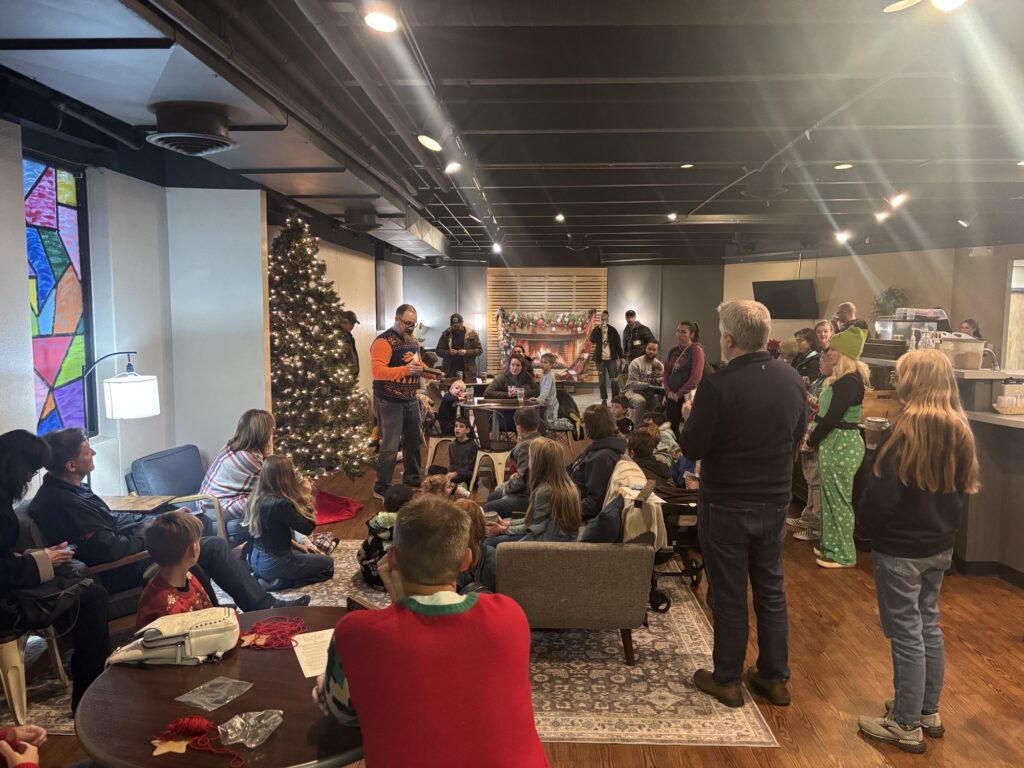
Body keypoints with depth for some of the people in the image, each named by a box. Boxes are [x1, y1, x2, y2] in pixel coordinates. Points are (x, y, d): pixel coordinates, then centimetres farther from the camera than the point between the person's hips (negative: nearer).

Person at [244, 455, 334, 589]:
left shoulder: (259, 498, 1)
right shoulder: (280, 504, -27)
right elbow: (307, 528, -17)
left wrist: (297, 545, 12)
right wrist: (307, 497, -11)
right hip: (273, 563, -9)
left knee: (314, 555, 29)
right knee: (327, 564, 11)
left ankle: (268, 578, 11)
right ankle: (276, 582, -4)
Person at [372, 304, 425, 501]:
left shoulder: (413, 340, 12)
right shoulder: (384, 341, -16)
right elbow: (377, 372, -27)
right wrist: (405, 370, -34)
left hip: (411, 399, 8)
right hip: (389, 401, -8)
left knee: (414, 440, 17)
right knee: (390, 446, -7)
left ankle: (412, 478, 34)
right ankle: (381, 489, 3)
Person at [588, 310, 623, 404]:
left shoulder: (612, 330, 2)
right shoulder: (596, 330, 2)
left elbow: (618, 344, 4)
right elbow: (592, 340, -17)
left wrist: (621, 357, 1)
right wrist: (599, 328, -21)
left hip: (611, 358, 0)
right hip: (600, 358, 0)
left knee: (614, 379, -4)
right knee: (602, 380, 3)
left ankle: (616, 399, 4)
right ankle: (604, 399, 12)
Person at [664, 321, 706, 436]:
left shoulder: (696, 349, -8)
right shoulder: (673, 351, 12)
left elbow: (695, 377, -15)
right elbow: (666, 372, 14)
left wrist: (679, 394, -12)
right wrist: (668, 391, -1)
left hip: (688, 397, -6)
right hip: (672, 397, 6)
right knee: (671, 427, 9)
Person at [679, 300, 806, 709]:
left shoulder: (717, 386, -22)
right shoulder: (793, 380, -2)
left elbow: (692, 449, -17)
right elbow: (796, 440, 10)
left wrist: (689, 418, 2)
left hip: (725, 506, -5)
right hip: (775, 502, 5)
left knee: (728, 594, 8)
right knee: (771, 589, 18)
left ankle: (727, 680, 22)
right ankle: (775, 677, 30)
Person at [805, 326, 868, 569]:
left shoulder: (849, 381, -19)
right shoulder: (845, 378, 13)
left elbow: (832, 417, -21)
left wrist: (811, 441, -9)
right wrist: (815, 436, 6)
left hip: (841, 445, -10)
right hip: (835, 442, 10)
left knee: (838, 499, 0)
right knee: (831, 497, 16)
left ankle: (844, 555, 10)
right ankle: (832, 546, 27)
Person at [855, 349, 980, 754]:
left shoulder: (905, 431, -22)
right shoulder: (959, 430, 0)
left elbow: (881, 499, -21)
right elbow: (964, 488, 11)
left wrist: (862, 513, -1)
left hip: (900, 549, -7)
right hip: (939, 546, 7)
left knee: (906, 633, 3)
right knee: (928, 625, 18)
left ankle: (907, 726, 15)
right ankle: (929, 713, 32)